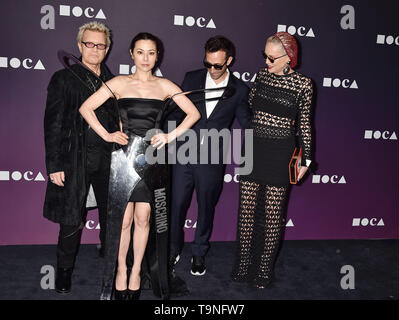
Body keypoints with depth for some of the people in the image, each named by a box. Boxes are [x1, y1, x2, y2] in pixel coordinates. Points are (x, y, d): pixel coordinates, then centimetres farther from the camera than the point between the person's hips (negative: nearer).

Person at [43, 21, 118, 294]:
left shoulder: (113, 82, 10)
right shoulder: (63, 79, 1)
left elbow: (118, 123, 12)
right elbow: (53, 125, -3)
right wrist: (54, 165, -9)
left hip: (108, 159, 3)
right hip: (75, 160, -3)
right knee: (71, 218, 4)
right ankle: (65, 269, 24)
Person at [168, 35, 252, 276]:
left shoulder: (240, 90, -1)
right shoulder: (192, 78, 3)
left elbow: (247, 125, 6)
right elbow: (176, 112, 9)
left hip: (213, 160, -1)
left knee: (206, 208, 12)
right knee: (177, 205, 7)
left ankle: (199, 253, 33)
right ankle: (174, 250, 29)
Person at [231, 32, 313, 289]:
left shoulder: (303, 85, -4)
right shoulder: (262, 75, 6)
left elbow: (304, 123, 2)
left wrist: (306, 159, 3)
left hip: (280, 153, -3)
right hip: (253, 149, 4)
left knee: (272, 212, 4)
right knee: (247, 208, 7)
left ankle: (265, 267, 21)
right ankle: (244, 262, 23)